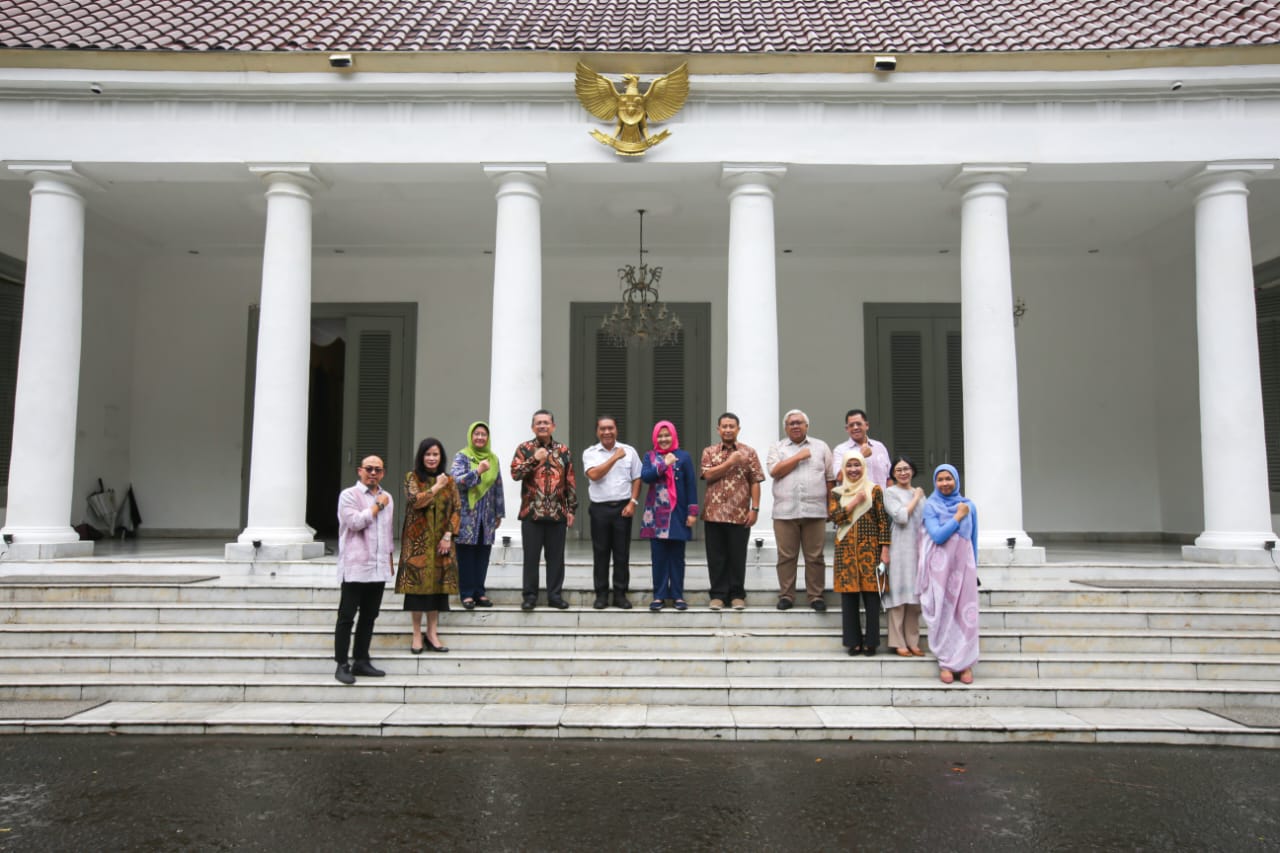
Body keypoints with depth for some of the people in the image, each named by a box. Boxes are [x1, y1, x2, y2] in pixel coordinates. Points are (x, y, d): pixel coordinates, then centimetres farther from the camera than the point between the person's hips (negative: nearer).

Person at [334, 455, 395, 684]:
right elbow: (355, 522, -19)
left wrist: (389, 559, 22)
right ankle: (342, 665, 3)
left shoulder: (386, 497, 16)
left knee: (369, 616, 10)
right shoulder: (349, 495, -3)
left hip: (379, 568, 6)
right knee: (347, 617, -1)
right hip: (355, 568, -6)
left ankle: (361, 661, 19)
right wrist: (378, 506, -8)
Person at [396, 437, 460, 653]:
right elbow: (415, 501, -14)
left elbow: (456, 510, 5)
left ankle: (432, 633, 12)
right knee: (418, 584, -2)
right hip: (418, 540, -3)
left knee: (438, 584, 3)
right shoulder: (412, 478, 2)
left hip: (440, 541, 3)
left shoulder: (449, 481, 10)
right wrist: (436, 487, -12)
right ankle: (417, 634, 6)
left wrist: (448, 536, -5)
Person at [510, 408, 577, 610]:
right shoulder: (524, 449, 4)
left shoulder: (563, 451, 9)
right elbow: (515, 473, -8)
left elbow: (570, 482, 9)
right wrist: (534, 459, -17)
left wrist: (572, 509, 4)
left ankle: (555, 595, 14)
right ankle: (530, 595, 12)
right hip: (531, 512, -1)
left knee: (556, 556, 5)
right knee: (531, 556, 3)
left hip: (557, 513, 2)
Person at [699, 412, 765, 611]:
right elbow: (708, 475, -7)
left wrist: (755, 508, -5)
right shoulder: (709, 452, 8)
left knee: (738, 556, 4)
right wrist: (731, 462, -11)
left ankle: (737, 594, 15)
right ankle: (718, 594, 14)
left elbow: (755, 482, 2)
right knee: (716, 556, 5)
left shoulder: (748, 452, 5)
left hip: (740, 514, -1)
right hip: (714, 513, 1)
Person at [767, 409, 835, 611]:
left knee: (815, 557, 2)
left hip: (815, 511, 0)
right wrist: (799, 457, -5)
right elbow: (775, 471, -7)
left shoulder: (821, 447, 12)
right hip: (785, 511, 0)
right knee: (786, 556, 2)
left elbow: (830, 478, 11)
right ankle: (786, 595, 11)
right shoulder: (777, 448, 11)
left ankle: (816, 596, 11)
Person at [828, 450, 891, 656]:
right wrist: (855, 502, -11)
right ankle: (854, 641, 10)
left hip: (869, 548, -2)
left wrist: (885, 549, -6)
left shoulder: (874, 490, 4)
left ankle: (871, 641, 6)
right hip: (846, 549, 2)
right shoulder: (837, 493, 11)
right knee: (848, 595, 1)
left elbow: (883, 521, 0)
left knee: (871, 594, -3)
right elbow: (834, 515, -5)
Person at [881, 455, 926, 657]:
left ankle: (912, 641, 13)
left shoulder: (920, 493, 17)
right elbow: (901, 516, -12)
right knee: (899, 594, -4)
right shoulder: (890, 493, 1)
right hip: (900, 548, -5)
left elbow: (927, 520, 18)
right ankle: (898, 642, -1)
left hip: (918, 548, 5)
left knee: (914, 594, 7)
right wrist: (916, 498, -2)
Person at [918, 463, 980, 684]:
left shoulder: (968, 505, 9)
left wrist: (974, 566, 16)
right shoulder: (930, 506, 2)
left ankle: (965, 662, 8)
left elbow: (973, 539, 15)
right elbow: (937, 536, -11)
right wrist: (958, 517, -7)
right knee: (943, 612, 1)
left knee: (966, 612, -1)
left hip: (964, 564, 2)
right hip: (940, 565, -2)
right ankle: (945, 663, 8)